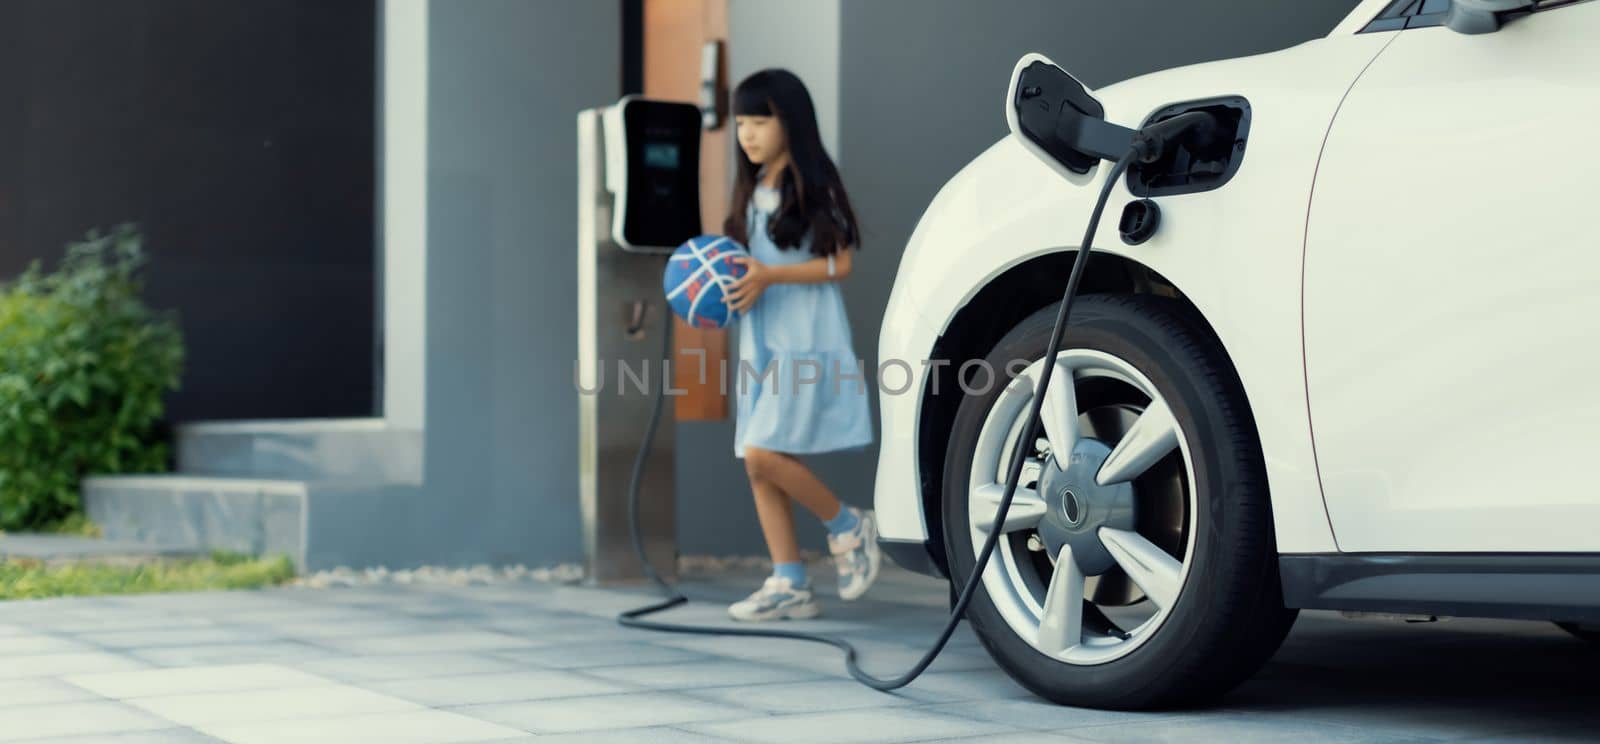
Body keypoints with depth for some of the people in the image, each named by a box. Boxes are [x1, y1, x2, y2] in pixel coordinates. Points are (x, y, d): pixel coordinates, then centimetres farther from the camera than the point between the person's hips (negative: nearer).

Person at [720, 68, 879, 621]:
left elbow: (839, 264, -11)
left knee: (764, 453, -17)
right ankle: (789, 584, 8)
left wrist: (769, 276, -20)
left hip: (806, 341, -8)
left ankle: (847, 526, 4)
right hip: (760, 341, 8)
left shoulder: (813, 186, -7)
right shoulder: (753, 190, 14)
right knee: (757, 465, 3)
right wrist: (728, 285, 2)